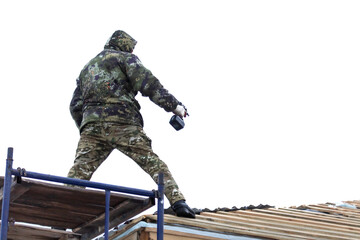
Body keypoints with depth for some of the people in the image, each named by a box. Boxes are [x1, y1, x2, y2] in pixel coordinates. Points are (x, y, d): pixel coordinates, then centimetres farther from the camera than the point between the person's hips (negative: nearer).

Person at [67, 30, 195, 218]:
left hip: (91, 123, 4)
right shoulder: (126, 58, 14)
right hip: (123, 123, -4)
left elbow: (76, 106, 26)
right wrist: (173, 105, -2)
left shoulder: (87, 68, 33)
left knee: (79, 172, -5)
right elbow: (147, 83, -4)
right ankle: (178, 202, -16)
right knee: (154, 164, -3)